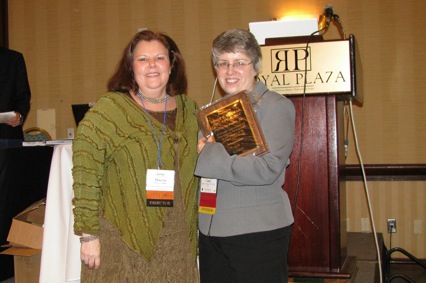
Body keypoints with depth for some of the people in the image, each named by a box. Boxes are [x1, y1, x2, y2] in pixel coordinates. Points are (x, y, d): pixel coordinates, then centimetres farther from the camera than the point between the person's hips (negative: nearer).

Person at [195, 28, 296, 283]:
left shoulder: (276, 106, -6)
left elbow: (267, 169, -19)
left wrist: (210, 154, -16)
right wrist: (203, 150, -1)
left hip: (258, 232, -6)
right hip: (212, 230, 6)